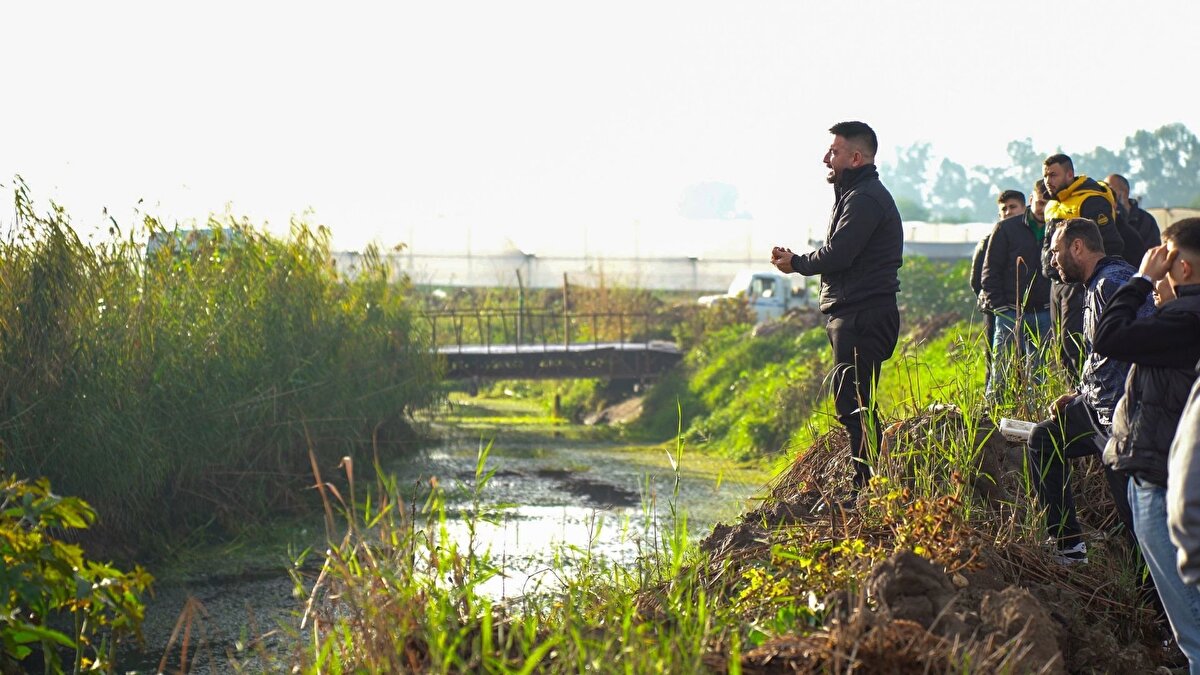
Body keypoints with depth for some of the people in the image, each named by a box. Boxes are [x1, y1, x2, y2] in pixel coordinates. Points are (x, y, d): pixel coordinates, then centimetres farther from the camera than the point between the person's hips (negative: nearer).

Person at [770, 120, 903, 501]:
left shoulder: (865, 199, -14)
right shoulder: (855, 195, 21)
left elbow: (837, 255, -22)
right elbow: (838, 256, 17)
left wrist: (797, 263, -4)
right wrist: (797, 260, 1)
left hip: (863, 318, -11)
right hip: (852, 315, 11)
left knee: (852, 403, -11)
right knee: (855, 404, 13)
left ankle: (868, 490, -10)